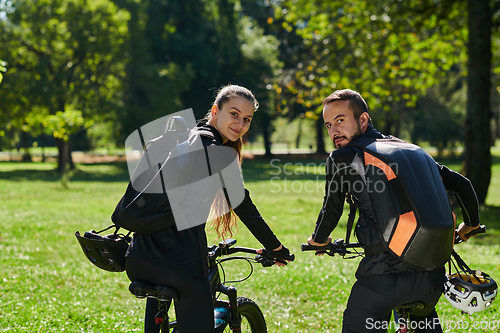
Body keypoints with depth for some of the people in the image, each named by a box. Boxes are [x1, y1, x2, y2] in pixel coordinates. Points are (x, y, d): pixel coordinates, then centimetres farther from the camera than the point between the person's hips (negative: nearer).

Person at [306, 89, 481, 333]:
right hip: (433, 274, 6)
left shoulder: (341, 158, 0)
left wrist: (318, 239, 32)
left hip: (384, 275, -6)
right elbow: (461, 184, 17)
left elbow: (332, 210, 11)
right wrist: (471, 225, 36)